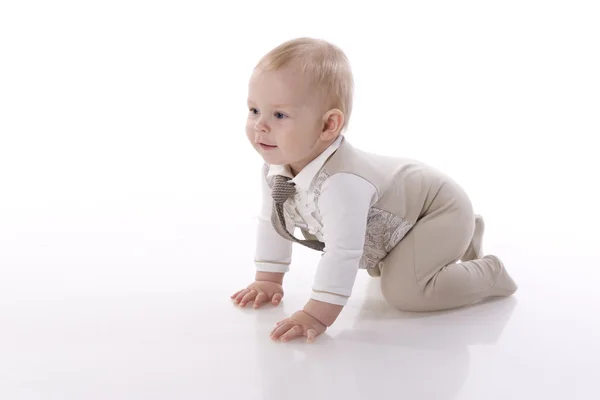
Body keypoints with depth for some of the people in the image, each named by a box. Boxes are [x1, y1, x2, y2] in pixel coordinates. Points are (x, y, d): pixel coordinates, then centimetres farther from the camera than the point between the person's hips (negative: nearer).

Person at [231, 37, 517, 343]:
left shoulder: (341, 182, -44)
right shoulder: (274, 167, -15)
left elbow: (343, 253, -46)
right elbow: (271, 222, 1)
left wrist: (317, 315, -44)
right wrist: (267, 281, 1)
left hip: (440, 208, -9)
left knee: (404, 290, -27)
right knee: (376, 268, 31)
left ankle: (487, 273, -2)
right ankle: (460, 243, 44)